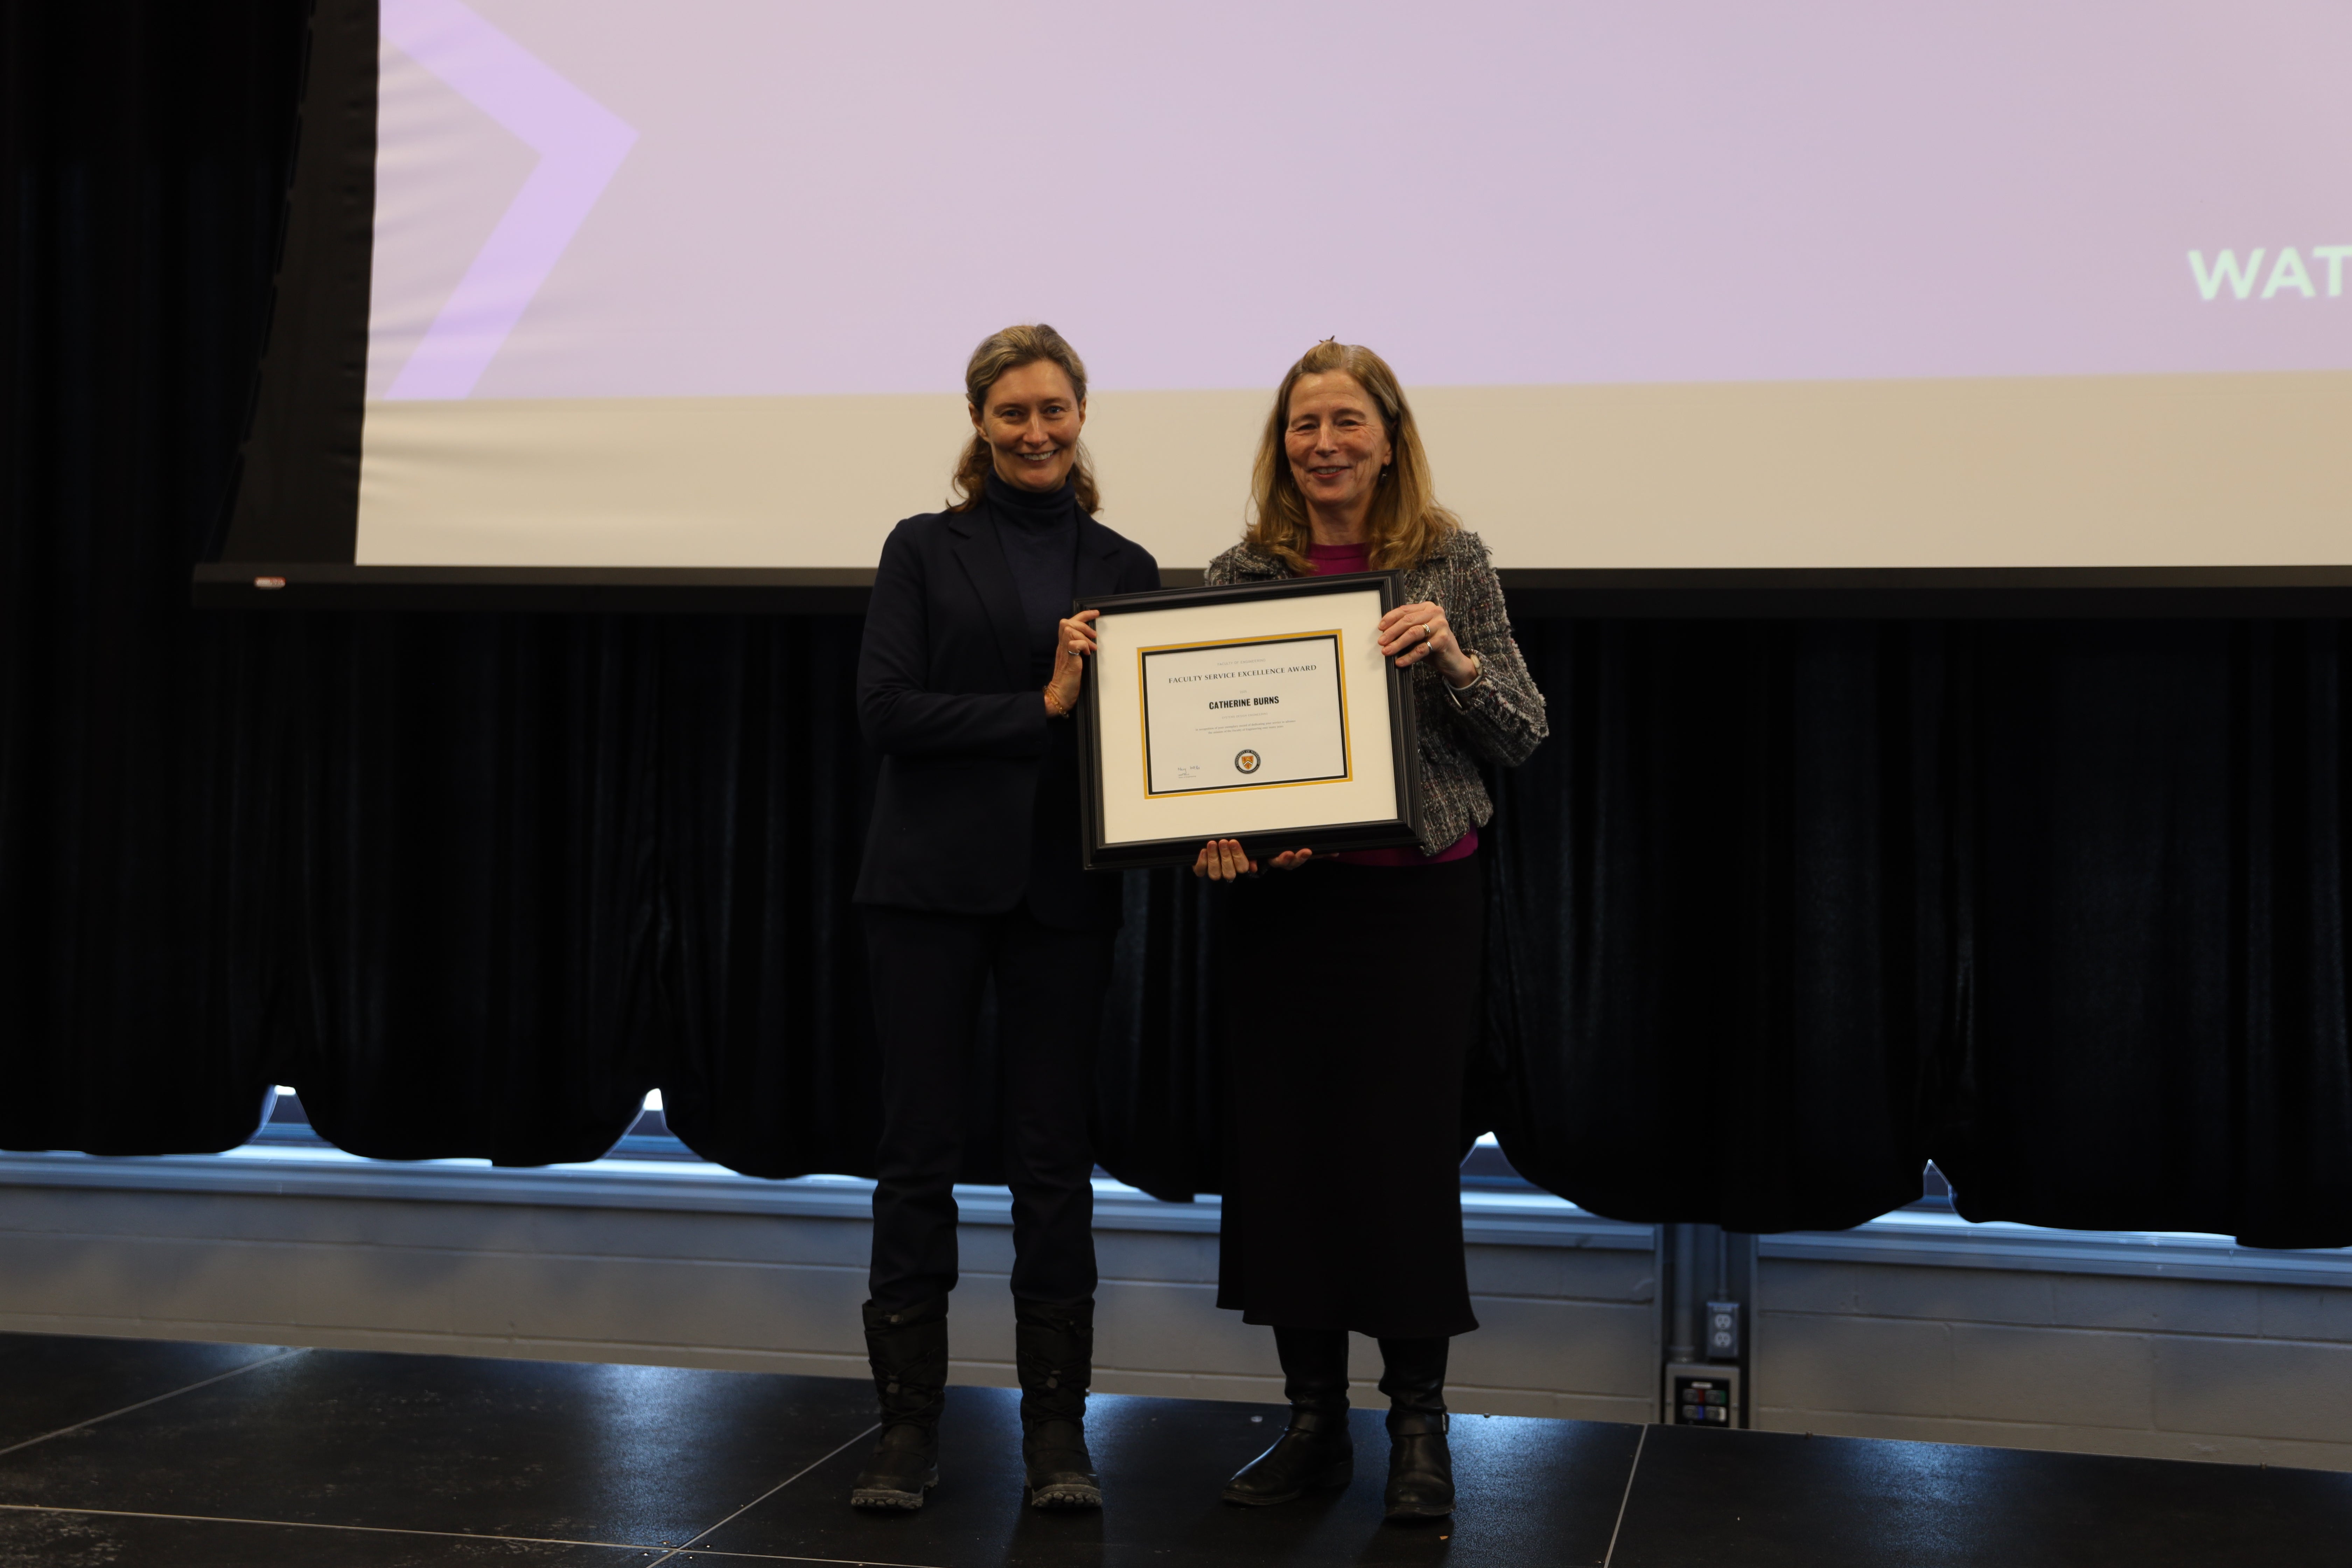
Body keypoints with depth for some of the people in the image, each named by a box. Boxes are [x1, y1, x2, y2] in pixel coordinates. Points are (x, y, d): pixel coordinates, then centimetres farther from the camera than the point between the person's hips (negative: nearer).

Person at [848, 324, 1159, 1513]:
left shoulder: (1123, 568, 9)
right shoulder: (925, 549, 3)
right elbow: (886, 709, -8)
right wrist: (1040, 708, -14)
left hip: (1063, 891, 2)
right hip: (931, 882, -1)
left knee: (1053, 1157, 6)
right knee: (918, 1150, 2)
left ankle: (1056, 1427, 14)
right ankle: (908, 1424, 12)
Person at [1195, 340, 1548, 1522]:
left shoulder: (1451, 563, 1)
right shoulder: (1240, 574, 6)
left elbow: (1522, 738, 1)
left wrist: (1452, 658, -16)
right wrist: (1213, 829, -11)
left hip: (1418, 894, -2)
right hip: (1279, 895, 2)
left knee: (1407, 1145, 1)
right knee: (1281, 1145, 5)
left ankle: (1419, 1422, 16)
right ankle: (1313, 1416, 20)